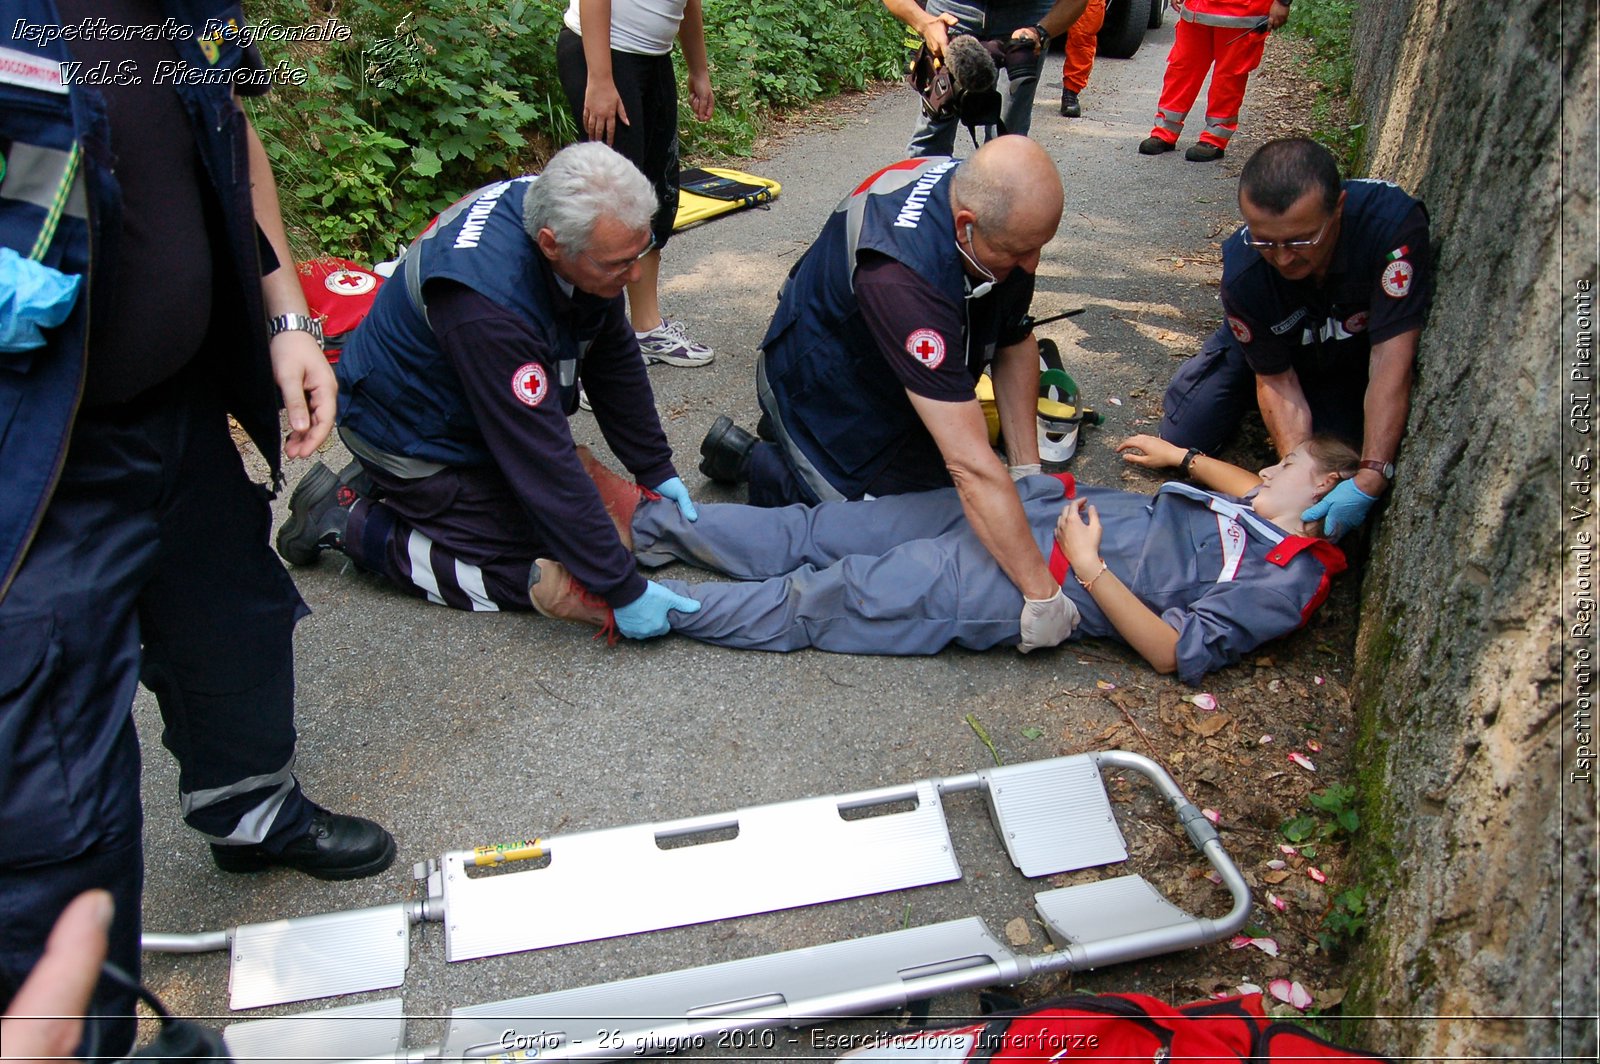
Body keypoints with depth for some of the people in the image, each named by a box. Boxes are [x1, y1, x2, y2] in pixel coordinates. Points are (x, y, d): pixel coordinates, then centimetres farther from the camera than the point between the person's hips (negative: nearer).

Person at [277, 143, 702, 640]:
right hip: (411, 435, -8)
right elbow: (544, 463, -37)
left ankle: (382, 487, 18)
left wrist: (656, 469, 0)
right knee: (521, 575, -9)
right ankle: (349, 520, 4)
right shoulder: (488, 305, -40)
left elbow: (614, 356, -3)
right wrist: (623, 590, -32)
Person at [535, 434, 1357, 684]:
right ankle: (643, 519, 6)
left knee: (820, 601, -13)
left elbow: (1176, 654, -18)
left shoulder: (1282, 584, -9)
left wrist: (1088, 569, -19)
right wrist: (1182, 457, 42)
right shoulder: (1263, 515, 16)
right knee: (816, 532, 1)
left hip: (1023, 586, -8)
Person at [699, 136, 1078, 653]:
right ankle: (753, 459, 11)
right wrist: (1041, 595, -42)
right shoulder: (905, 275, -45)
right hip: (823, 393, -7)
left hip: (896, 380, 8)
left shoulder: (1003, 212, -20)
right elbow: (971, 466, -45)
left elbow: (1015, 342, -3)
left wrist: (1027, 469, -9)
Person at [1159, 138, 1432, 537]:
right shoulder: (1242, 274, -34)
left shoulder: (1392, 221, -41)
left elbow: (1391, 360, -41)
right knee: (1182, 436, -5)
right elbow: (1276, 379, -23)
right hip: (1265, 346, 1)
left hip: (1353, 360, -1)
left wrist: (1370, 479, -46)